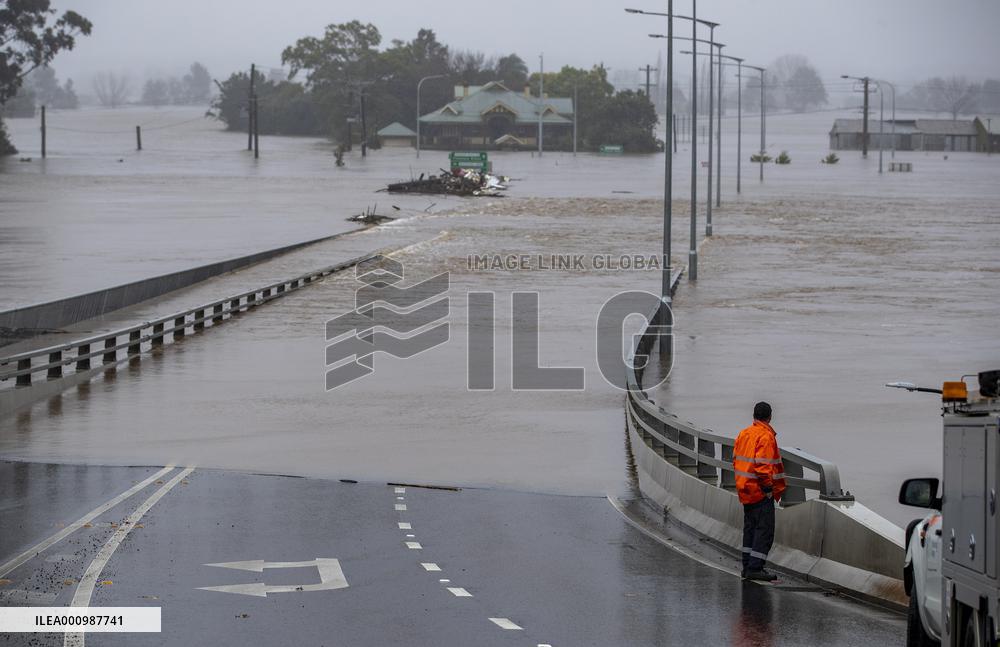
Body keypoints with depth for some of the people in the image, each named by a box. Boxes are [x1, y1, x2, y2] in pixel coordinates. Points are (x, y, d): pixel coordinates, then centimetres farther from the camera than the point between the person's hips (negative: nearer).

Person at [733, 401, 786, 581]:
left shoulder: (744, 434, 11)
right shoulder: (766, 436, -16)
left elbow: (736, 460, 16)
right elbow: (762, 465, -23)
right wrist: (768, 486, -15)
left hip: (745, 490, 9)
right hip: (761, 492, -9)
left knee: (750, 528, 16)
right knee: (764, 529, -6)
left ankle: (748, 566, 19)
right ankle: (755, 568, -11)